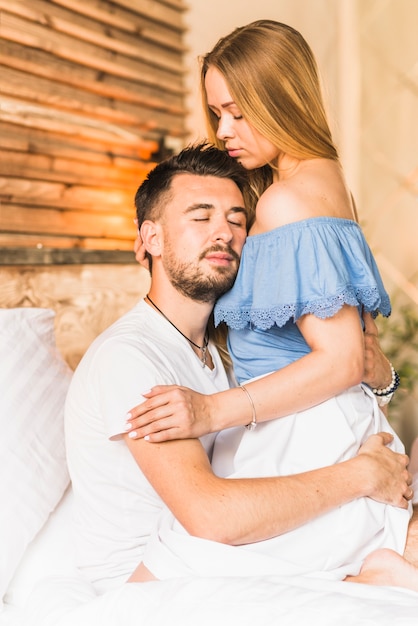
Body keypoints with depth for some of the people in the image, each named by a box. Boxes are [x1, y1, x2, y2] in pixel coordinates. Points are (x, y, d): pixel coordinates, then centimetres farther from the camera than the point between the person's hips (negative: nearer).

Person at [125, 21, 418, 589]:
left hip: (298, 443, -10)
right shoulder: (328, 178, 14)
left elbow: (342, 361, -22)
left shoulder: (287, 201, -17)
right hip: (342, 430, 10)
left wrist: (215, 410, -24)